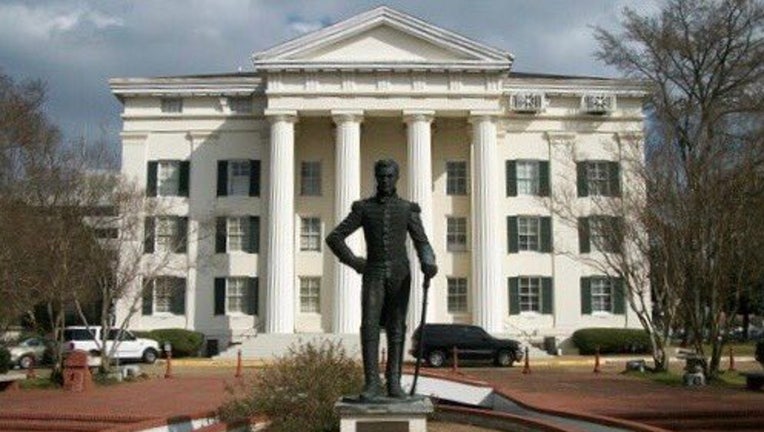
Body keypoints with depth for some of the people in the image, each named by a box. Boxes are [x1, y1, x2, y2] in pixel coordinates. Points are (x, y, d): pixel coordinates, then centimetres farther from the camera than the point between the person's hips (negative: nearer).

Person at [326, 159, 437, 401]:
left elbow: (422, 244, -1)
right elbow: (334, 238, 6)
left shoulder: (408, 209, 8)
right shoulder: (363, 208, 7)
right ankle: (372, 384, -16)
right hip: (374, 275, 0)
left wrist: (429, 265, -23)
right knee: (370, 326, -15)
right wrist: (353, 262, -6)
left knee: (396, 329, -1)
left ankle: (394, 384, 4)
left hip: (399, 274, 1)